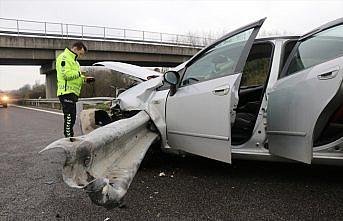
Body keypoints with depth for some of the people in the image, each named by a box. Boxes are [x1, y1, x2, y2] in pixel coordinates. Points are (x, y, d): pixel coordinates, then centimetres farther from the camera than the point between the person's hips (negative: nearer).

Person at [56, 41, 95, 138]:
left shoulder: (73, 60, 26)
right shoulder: (64, 57, -7)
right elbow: (66, 74, -20)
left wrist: (85, 79, 11)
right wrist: (79, 73, -8)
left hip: (72, 93, 10)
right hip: (67, 92, -10)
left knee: (72, 118, 12)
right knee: (69, 117, -11)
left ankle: (70, 138, 20)